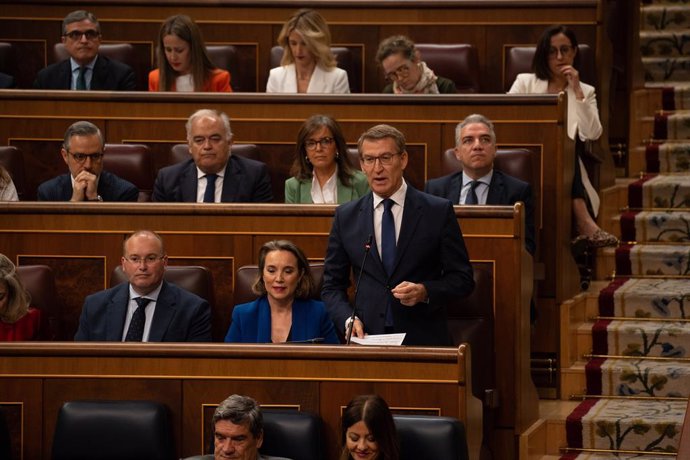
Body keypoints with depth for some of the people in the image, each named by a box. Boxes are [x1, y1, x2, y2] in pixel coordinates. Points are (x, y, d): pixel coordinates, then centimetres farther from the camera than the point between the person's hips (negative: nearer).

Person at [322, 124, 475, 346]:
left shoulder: (438, 211, 4)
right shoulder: (346, 217, 11)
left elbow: (462, 279, 6)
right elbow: (332, 285, 14)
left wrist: (424, 292, -11)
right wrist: (348, 319, -5)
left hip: (423, 339, -1)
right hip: (366, 337, 1)